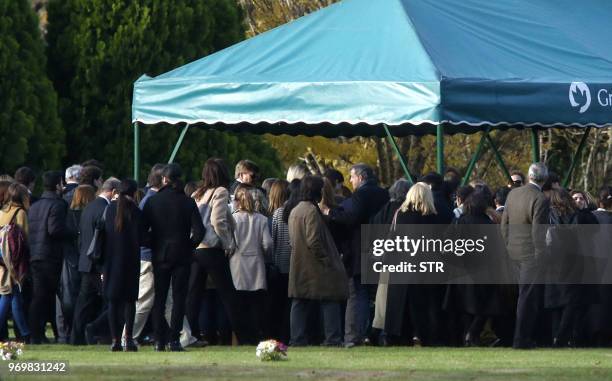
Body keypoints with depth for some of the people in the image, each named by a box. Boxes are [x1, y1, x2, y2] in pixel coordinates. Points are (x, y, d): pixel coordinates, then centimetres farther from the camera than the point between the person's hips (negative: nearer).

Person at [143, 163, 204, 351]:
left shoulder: (152, 201, -3)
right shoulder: (187, 202, -6)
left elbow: (142, 228, -5)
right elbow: (199, 231, -10)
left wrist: (152, 245, 10)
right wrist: (189, 246, 6)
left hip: (160, 255, 1)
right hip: (182, 256, -1)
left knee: (159, 298, 9)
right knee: (179, 297, 3)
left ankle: (159, 340, 5)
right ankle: (174, 339, -4)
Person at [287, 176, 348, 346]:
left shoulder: (294, 211, 13)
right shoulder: (312, 211, -15)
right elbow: (313, 241, -22)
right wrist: (326, 260, -14)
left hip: (299, 266, 9)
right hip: (315, 267, -9)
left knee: (299, 303, 8)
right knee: (330, 302, -3)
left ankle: (297, 338, 6)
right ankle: (333, 338, -6)